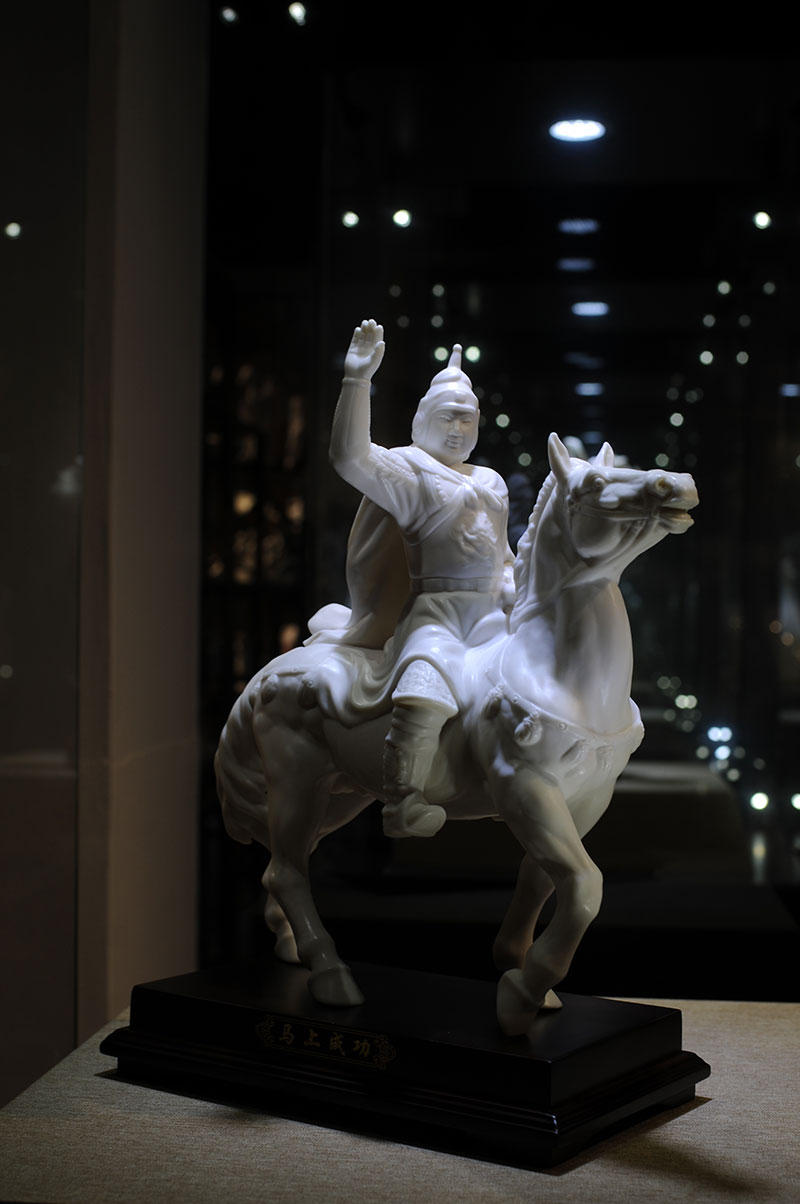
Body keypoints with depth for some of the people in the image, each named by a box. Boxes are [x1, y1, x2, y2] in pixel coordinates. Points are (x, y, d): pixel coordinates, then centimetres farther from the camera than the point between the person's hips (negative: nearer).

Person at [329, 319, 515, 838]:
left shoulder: (492, 483, 28)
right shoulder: (407, 469, 6)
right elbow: (351, 456, -14)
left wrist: (516, 594, 10)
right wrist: (358, 379, -19)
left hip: (490, 611, 7)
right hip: (433, 608, -7)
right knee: (429, 676, -32)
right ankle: (403, 803, -32)